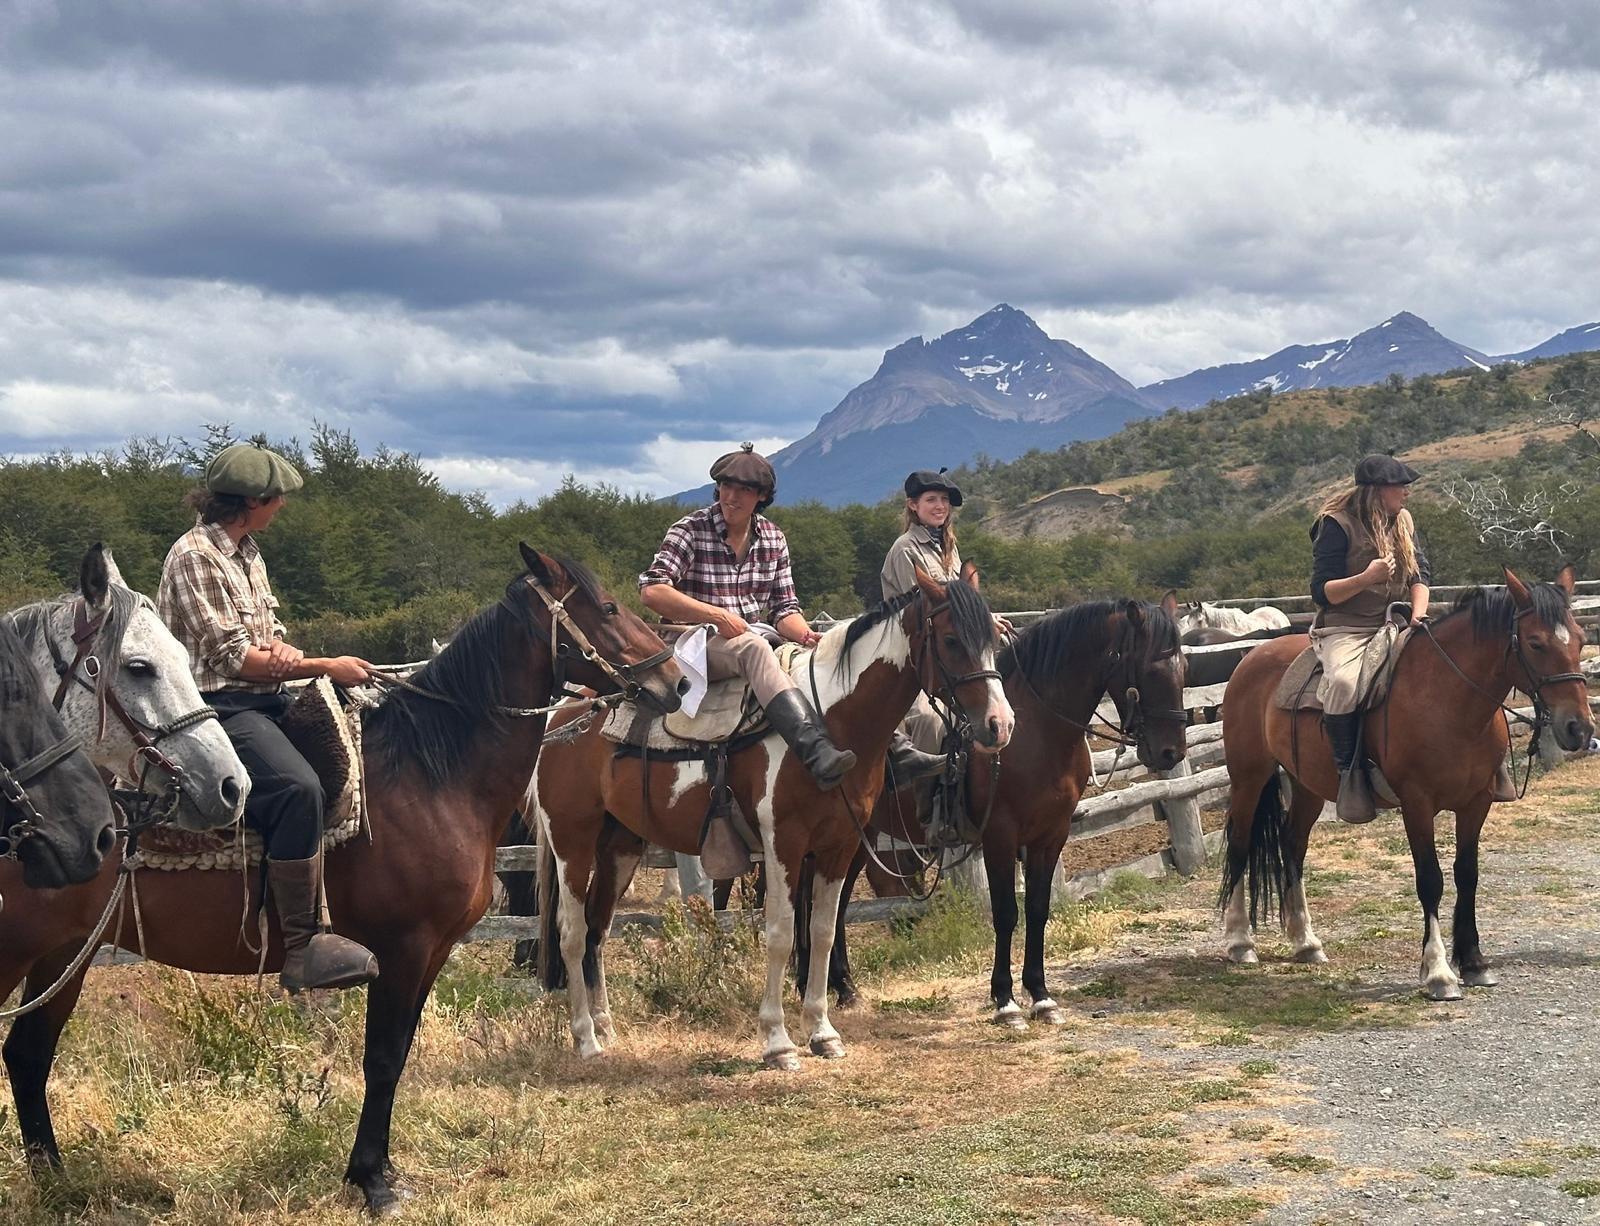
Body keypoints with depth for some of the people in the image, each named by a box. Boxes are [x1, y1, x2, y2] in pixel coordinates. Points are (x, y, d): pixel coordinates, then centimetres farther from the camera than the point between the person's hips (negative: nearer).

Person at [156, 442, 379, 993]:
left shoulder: (245, 550, 15)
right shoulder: (195, 556, -13)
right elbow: (232, 657, -17)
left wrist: (281, 648, -4)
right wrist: (324, 667, -14)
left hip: (261, 701, 10)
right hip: (218, 706, -10)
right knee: (297, 786, -32)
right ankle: (302, 948, -31)